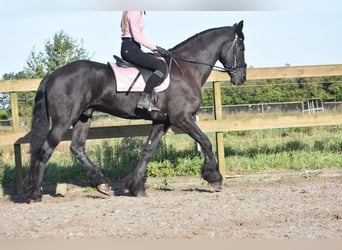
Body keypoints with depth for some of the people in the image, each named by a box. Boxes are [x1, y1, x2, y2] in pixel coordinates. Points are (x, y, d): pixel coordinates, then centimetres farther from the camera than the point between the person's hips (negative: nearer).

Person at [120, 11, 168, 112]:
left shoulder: (137, 12, 20)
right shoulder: (134, 12, -12)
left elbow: (140, 34, 22)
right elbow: (137, 36, -19)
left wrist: (154, 48, 14)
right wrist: (154, 47, -13)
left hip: (128, 49, 11)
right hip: (130, 49, -11)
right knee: (161, 66, -20)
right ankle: (145, 98, -24)